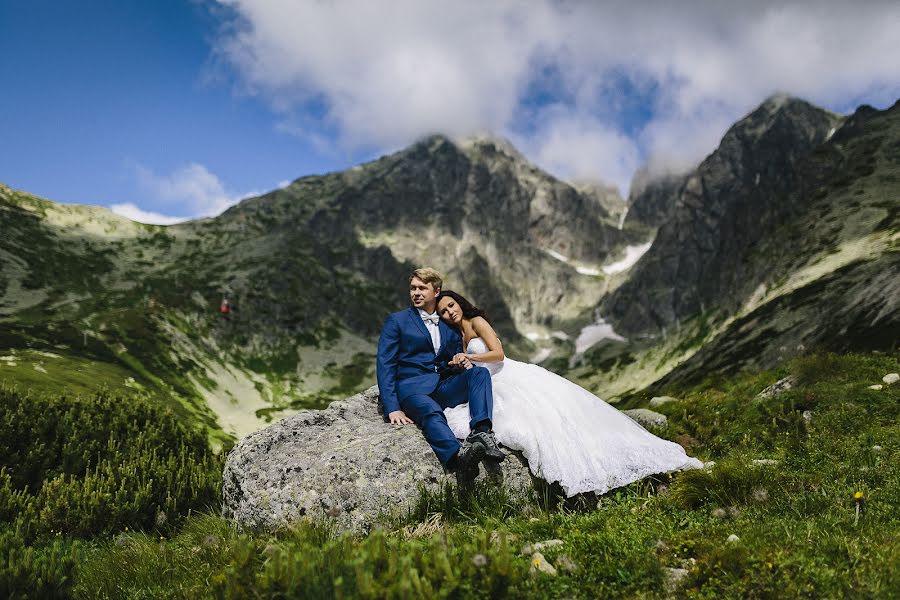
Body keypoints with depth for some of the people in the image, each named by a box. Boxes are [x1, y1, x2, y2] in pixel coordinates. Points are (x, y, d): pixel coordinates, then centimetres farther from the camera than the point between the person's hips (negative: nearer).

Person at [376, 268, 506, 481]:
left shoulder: (449, 328, 23)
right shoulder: (396, 321, 11)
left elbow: (455, 364, 26)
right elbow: (384, 365, 1)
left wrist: (464, 363, -3)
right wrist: (392, 408, -13)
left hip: (443, 389, 4)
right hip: (411, 387, -4)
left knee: (479, 372, -22)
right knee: (432, 412, -36)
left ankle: (480, 432, -40)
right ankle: (457, 456, -63)